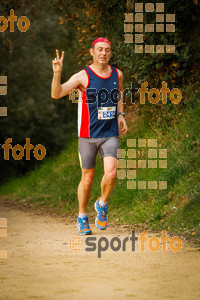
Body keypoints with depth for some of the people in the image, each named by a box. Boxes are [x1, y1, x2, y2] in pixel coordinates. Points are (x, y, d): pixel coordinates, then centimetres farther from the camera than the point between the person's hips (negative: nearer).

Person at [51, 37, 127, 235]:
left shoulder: (117, 74, 6)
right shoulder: (83, 76, -7)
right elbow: (56, 94, -16)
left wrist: (120, 115, 17)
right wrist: (57, 72, -31)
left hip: (110, 135, 2)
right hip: (88, 135, -2)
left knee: (111, 173, -18)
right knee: (87, 179, 5)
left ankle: (102, 205, 10)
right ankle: (82, 217, 25)